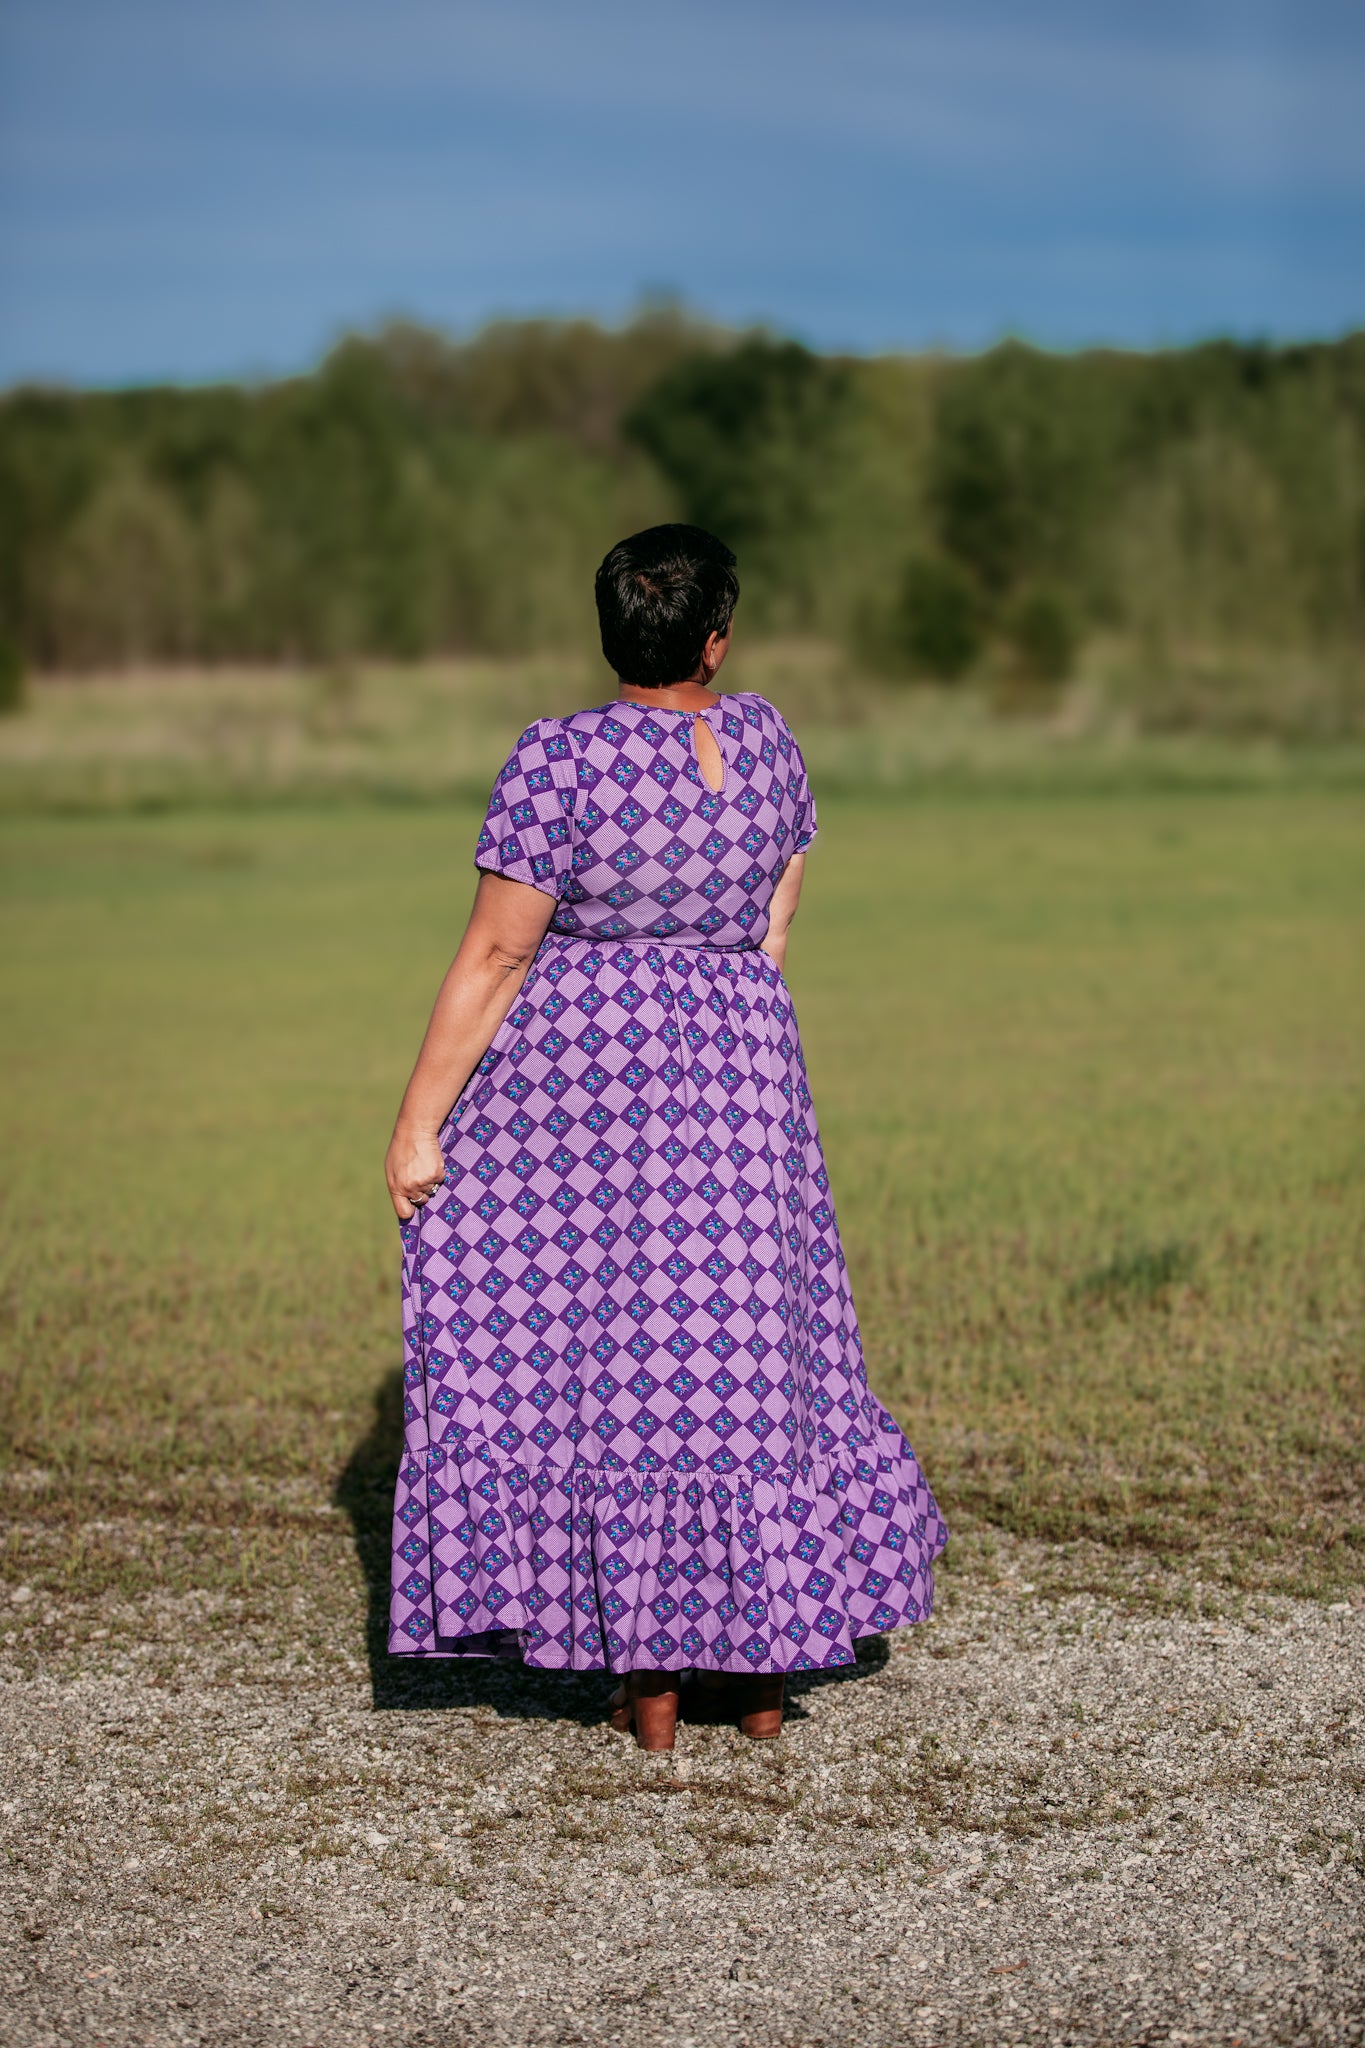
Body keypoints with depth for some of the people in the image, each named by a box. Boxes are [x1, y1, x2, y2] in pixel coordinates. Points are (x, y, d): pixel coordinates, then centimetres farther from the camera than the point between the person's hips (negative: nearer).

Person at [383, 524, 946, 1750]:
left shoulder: (560, 762, -15)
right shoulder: (763, 738, 0)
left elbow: (494, 957, -14)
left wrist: (420, 1122, -8)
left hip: (572, 1076, -4)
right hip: (738, 1071, 4)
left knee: (597, 1364, 5)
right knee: (743, 1352, 14)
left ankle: (650, 1685, 8)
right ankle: (763, 1669, 20)